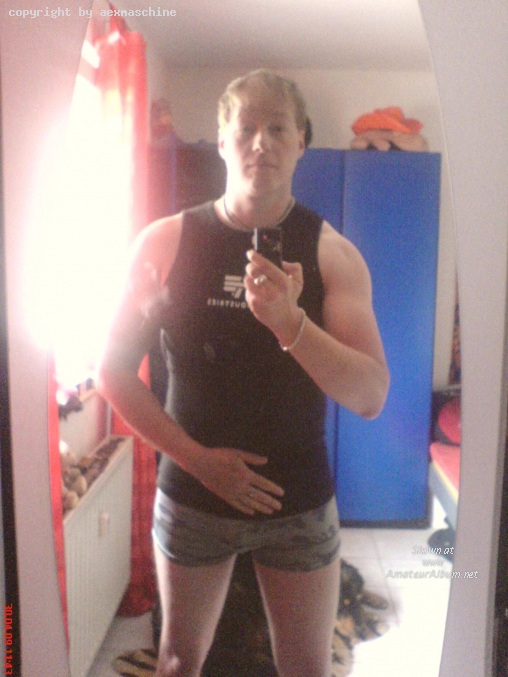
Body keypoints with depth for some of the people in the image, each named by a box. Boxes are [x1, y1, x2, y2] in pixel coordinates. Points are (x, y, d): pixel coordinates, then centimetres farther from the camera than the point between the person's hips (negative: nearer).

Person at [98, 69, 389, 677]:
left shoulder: (332, 254, -7)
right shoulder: (166, 242, -6)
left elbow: (371, 398, -15)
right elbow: (114, 371, -5)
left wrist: (290, 322, -31)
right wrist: (196, 458, -14)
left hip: (300, 505, 0)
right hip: (191, 496, 1)